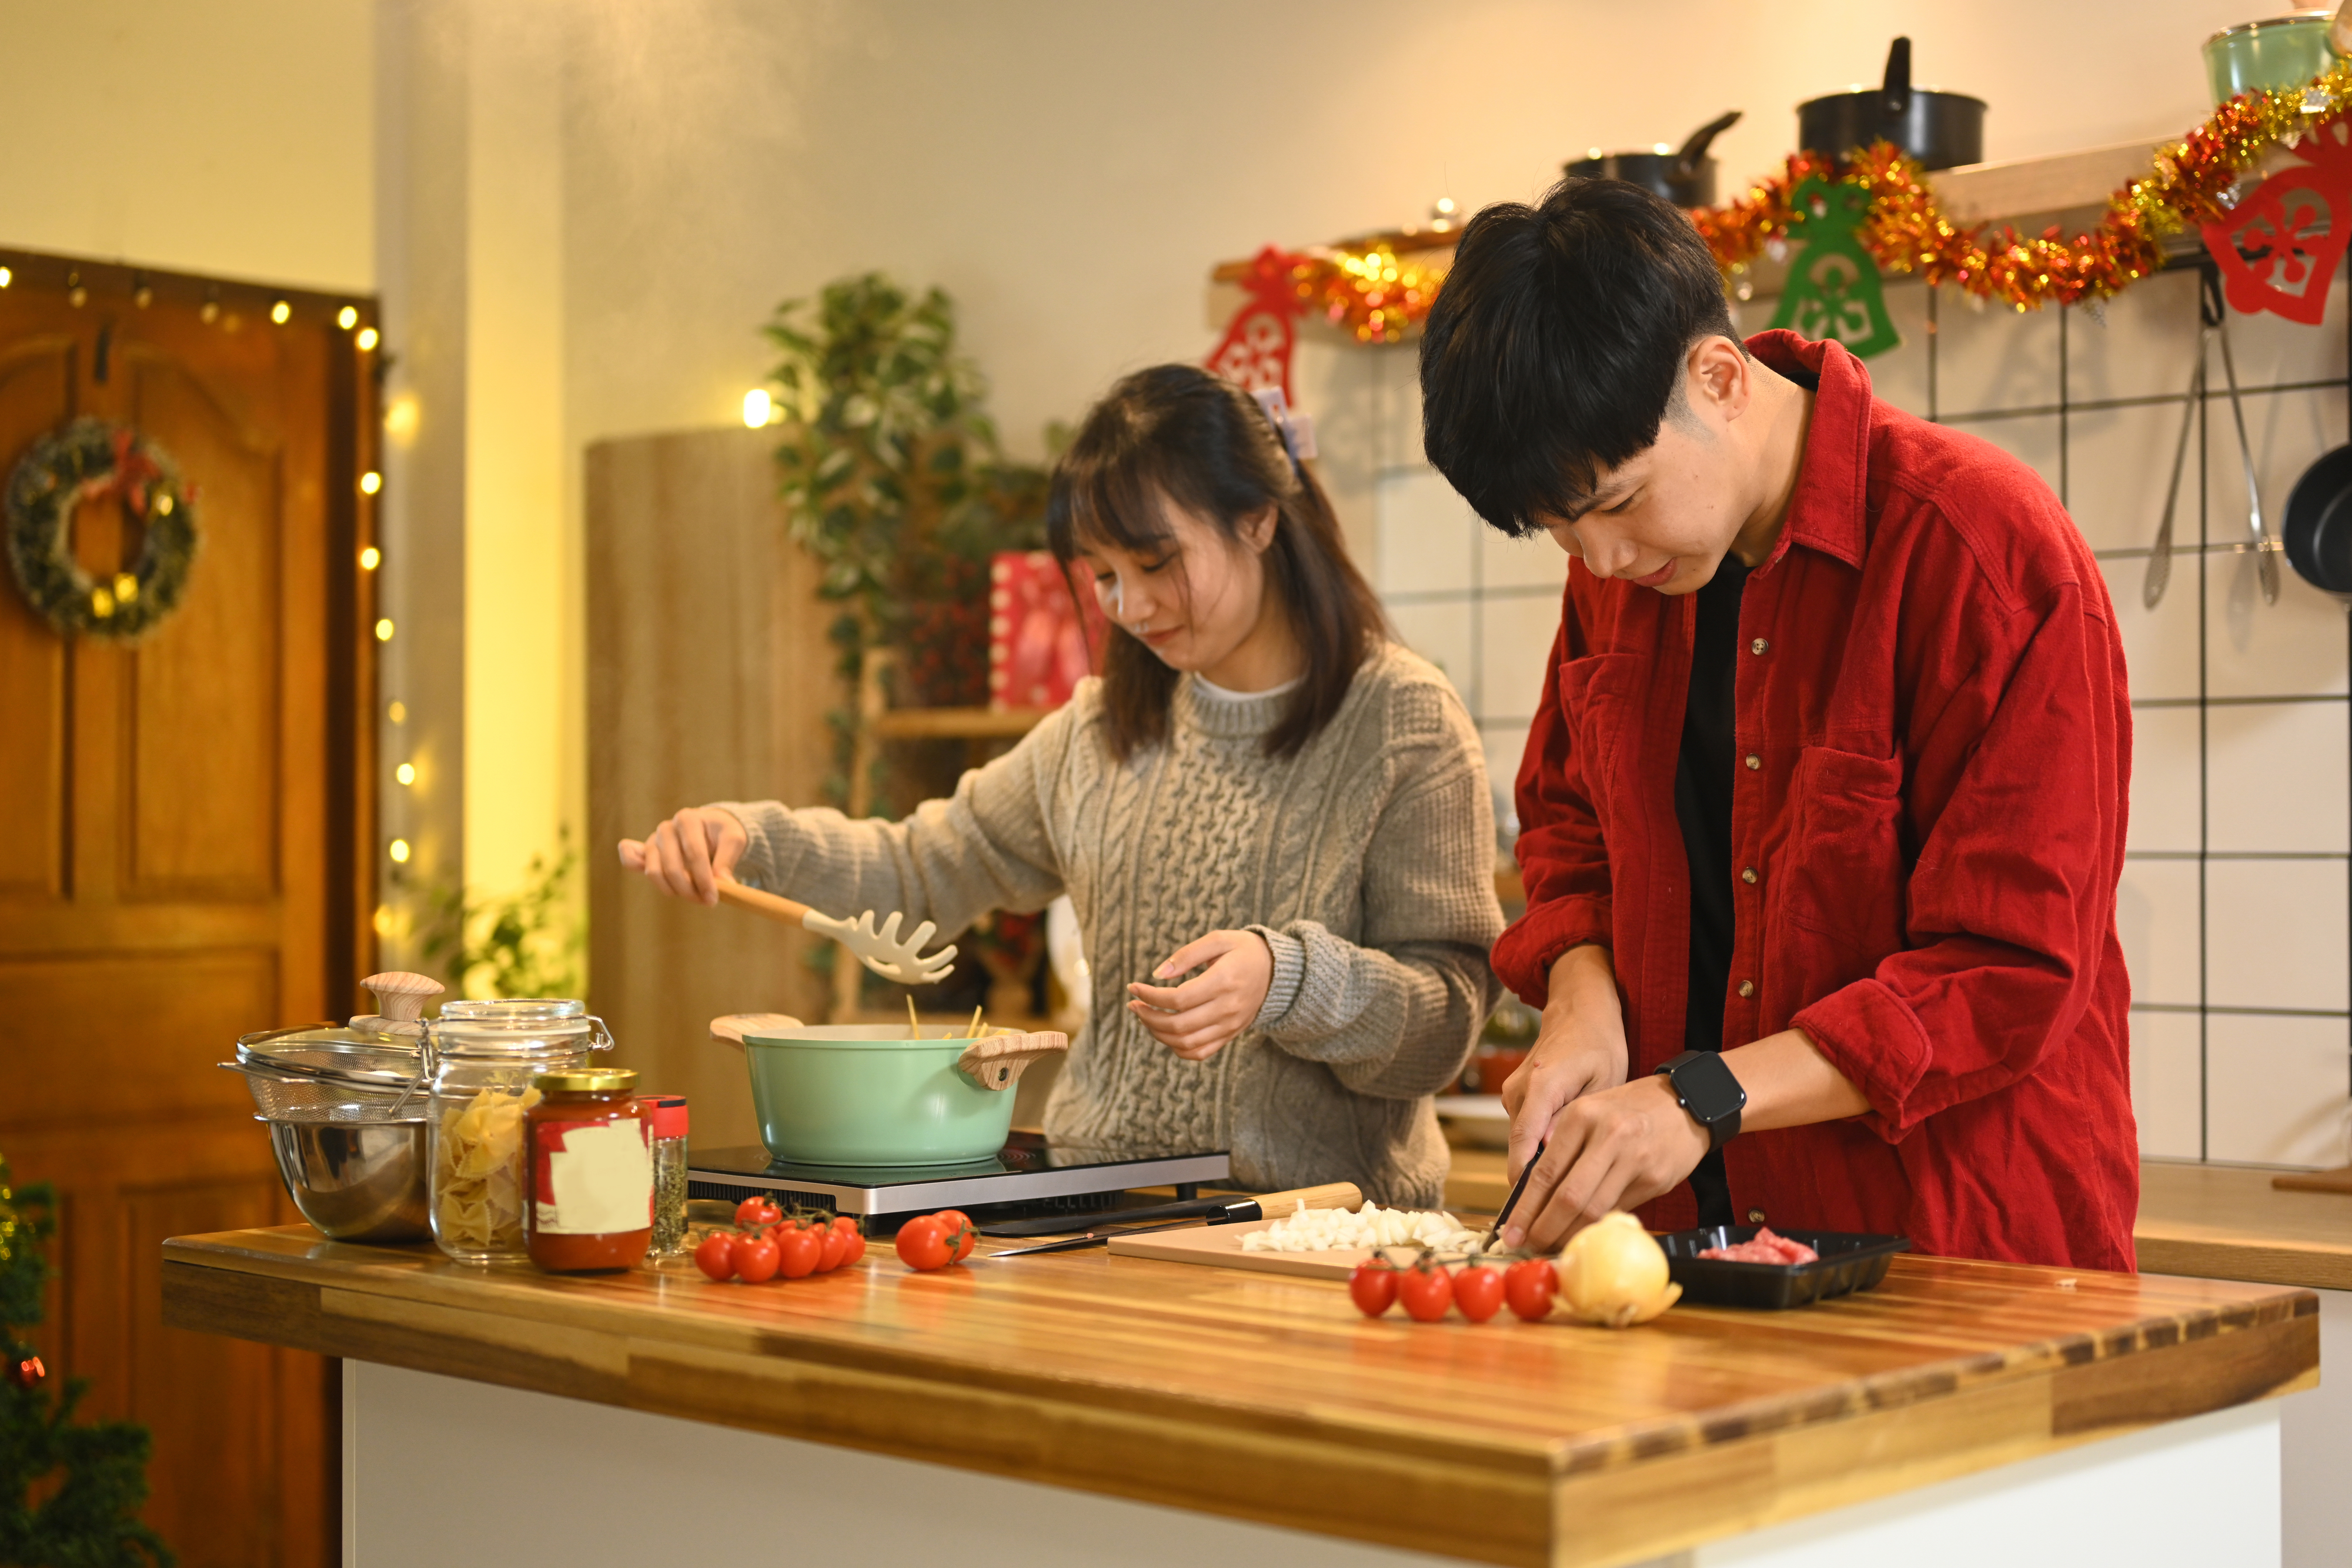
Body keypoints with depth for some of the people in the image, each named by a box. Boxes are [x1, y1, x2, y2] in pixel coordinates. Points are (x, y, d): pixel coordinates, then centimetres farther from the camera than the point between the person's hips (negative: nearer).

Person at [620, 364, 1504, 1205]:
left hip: (1315, 1223, -4)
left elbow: (1449, 1025, -5)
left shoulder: (1404, 720, -3)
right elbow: (924, 870, 22)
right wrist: (747, 840, 5)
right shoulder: (1100, 729, 15)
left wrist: (1286, 979, -23)